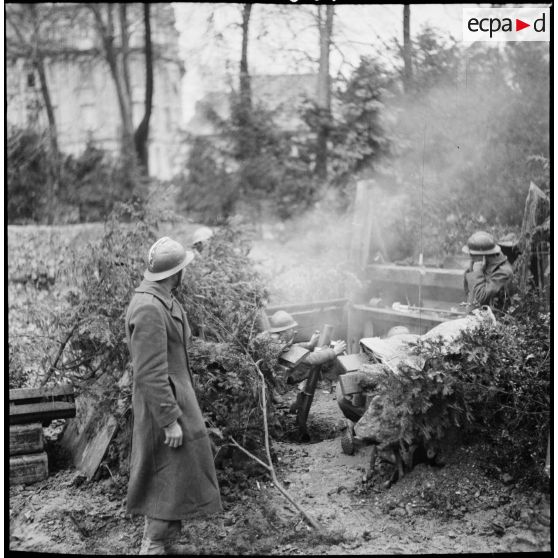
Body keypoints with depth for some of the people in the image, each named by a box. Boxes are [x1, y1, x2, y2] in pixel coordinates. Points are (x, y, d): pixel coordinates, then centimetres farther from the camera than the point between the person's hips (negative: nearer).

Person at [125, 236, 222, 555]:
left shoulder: (163, 300, 8)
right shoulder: (149, 309, -24)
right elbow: (150, 374, -25)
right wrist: (170, 420, -23)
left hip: (177, 395, 10)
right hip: (164, 405, -10)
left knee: (165, 480, 19)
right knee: (171, 479, 0)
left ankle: (161, 543, 32)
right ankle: (154, 546, 13)